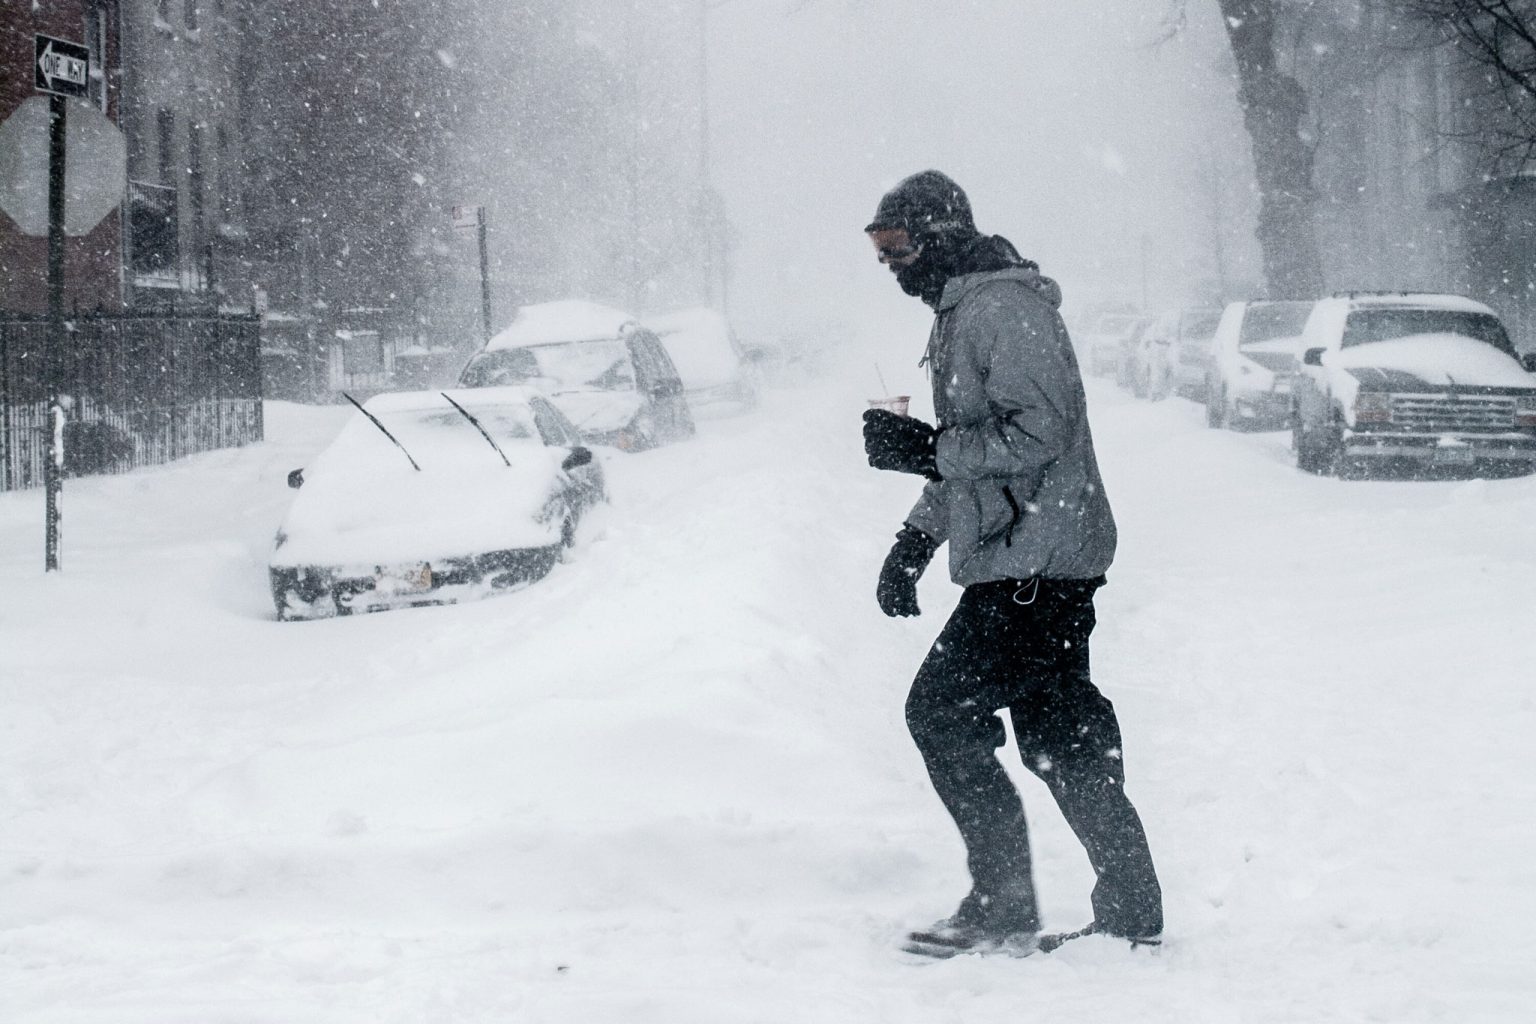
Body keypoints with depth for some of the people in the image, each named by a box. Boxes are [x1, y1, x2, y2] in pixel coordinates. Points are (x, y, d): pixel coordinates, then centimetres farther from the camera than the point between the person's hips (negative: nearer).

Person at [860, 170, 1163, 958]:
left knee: (941, 710, -10)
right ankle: (1131, 912, 14)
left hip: (1031, 566, -10)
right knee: (1058, 731, 11)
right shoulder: (959, 313, 20)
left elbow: (1036, 432, -23)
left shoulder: (1004, 306, -13)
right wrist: (916, 538, 23)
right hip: (1031, 565, 10)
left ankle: (1003, 908, -6)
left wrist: (922, 448, -21)